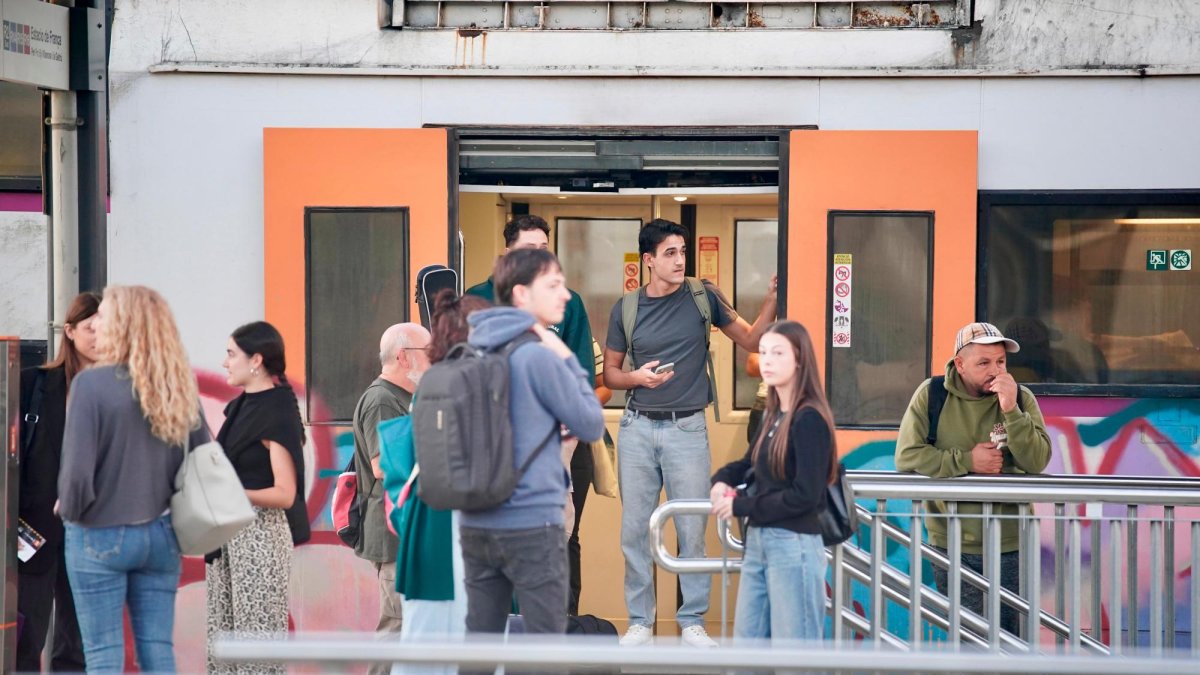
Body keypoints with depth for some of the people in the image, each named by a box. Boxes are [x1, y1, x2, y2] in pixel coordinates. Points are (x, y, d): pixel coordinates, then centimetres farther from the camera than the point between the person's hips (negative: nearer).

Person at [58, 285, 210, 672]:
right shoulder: (179, 388, 1)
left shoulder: (92, 383, -15)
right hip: (161, 536, 5)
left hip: (99, 537, -5)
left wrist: (70, 509, 0)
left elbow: (77, 470, -18)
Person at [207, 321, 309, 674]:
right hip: (226, 532, 9)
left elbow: (285, 495, -17)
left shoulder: (278, 414, -12)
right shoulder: (239, 406, 14)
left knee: (257, 634, -6)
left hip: (259, 532, -9)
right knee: (221, 636, 8)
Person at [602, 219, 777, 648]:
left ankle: (692, 622, 9)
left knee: (692, 529, 0)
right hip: (638, 427, 1)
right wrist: (637, 377, -10)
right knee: (634, 528, 5)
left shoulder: (701, 298, 1)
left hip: (687, 429, -1)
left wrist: (772, 300, -11)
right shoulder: (626, 309, 3)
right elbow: (610, 373, 11)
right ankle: (639, 621, 14)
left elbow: (751, 341, 5)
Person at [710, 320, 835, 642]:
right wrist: (722, 480, 3)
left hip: (794, 545, -9)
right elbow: (751, 464, 26)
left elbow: (805, 496, -20)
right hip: (757, 542, 9)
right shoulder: (772, 415, 10)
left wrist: (740, 507, -12)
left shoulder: (809, 419, -14)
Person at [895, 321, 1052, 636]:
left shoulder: (1021, 398, 0)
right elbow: (906, 457, -8)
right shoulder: (931, 394, -2)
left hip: (1008, 545, 1)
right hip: (951, 544, -1)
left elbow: (1037, 462, -11)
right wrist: (966, 461, -12)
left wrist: (1010, 411, -21)